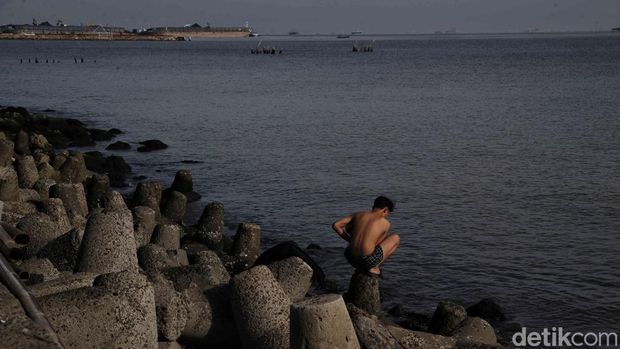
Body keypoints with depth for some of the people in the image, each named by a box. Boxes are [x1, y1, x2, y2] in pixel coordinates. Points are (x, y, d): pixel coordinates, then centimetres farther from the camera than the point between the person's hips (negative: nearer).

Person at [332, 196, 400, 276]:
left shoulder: (359, 215, 10)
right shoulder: (385, 223, 1)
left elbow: (335, 225, 7)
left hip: (350, 259, 5)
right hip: (367, 260, -5)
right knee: (396, 238, 16)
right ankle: (374, 267, 7)